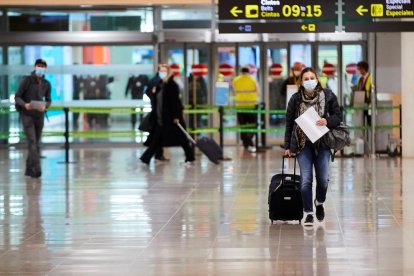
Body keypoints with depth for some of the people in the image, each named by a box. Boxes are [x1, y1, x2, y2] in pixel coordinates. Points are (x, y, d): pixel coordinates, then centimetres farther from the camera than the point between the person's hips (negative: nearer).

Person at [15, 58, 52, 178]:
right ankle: (36, 168, -25)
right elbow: (17, 97, -8)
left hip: (39, 115, 5)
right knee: (32, 141, -16)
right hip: (26, 115, -5)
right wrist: (25, 105, -28)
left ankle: (29, 169, 22)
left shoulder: (46, 84, 2)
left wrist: (45, 106, -14)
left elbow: (48, 100, 11)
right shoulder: (26, 80, -10)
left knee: (36, 143, 9)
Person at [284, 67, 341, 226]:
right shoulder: (295, 99, -1)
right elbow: (289, 123, 6)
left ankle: (320, 202, 32)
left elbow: (338, 117, 5)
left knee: (323, 179, 2)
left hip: (322, 143, 0)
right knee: (306, 179, -7)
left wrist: (327, 121, -17)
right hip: (303, 143, 0)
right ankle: (308, 213, 3)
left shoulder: (328, 96, -1)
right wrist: (287, 146, 6)